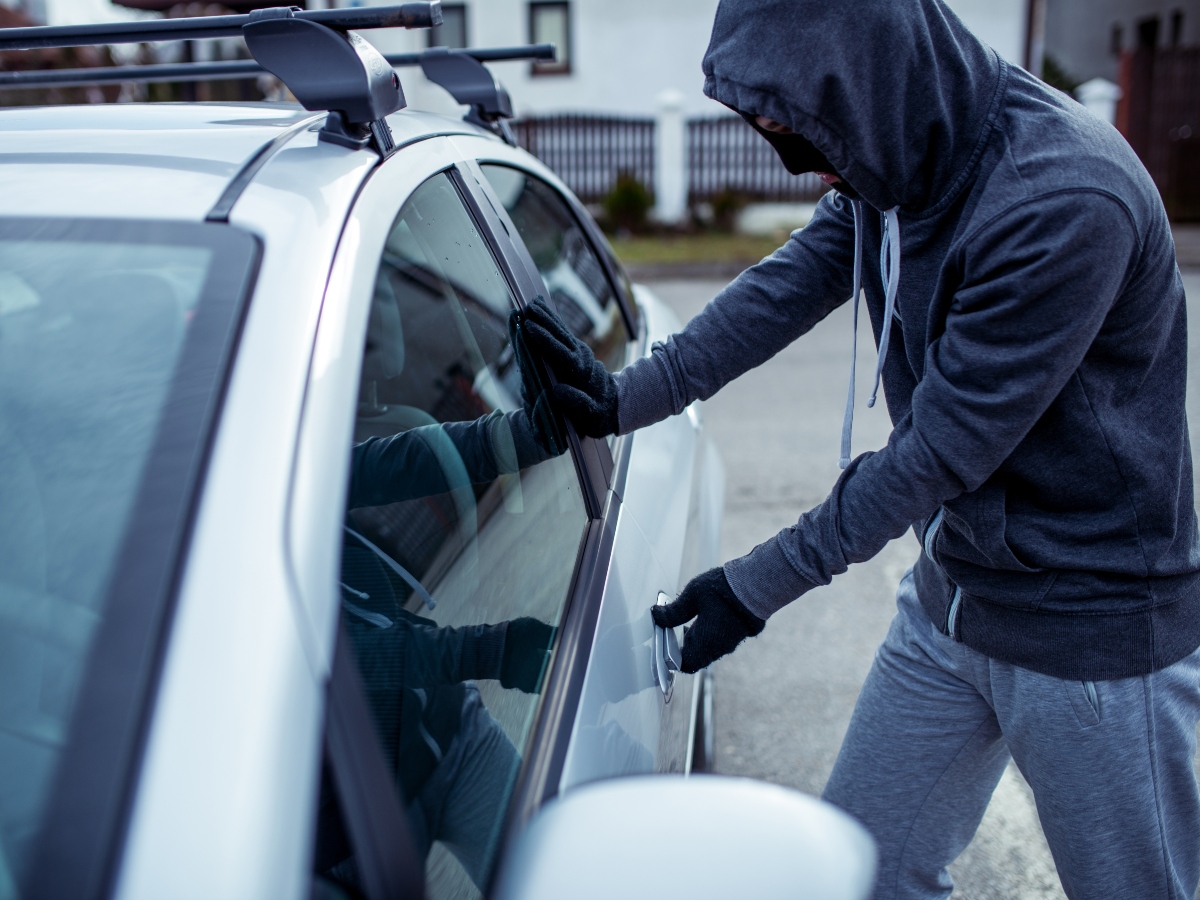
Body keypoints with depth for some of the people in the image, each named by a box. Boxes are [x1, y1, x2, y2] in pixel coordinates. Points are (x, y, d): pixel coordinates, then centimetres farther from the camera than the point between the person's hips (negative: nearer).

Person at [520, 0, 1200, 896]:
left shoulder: (1066, 202, -28)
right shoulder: (899, 156, -2)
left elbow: (940, 452, -26)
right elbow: (788, 289, -3)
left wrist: (756, 587, -19)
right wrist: (627, 395, -14)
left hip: (1095, 627, -6)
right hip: (948, 597, 7)